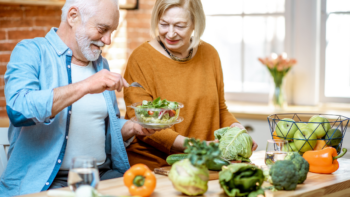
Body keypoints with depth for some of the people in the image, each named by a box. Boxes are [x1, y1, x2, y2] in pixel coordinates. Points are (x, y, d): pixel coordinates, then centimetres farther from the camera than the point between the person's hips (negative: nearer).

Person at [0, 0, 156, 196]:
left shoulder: (100, 64, 17)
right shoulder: (31, 51, -4)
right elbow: (18, 110, -23)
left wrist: (133, 128, 3)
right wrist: (84, 87, -27)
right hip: (46, 180, -6)